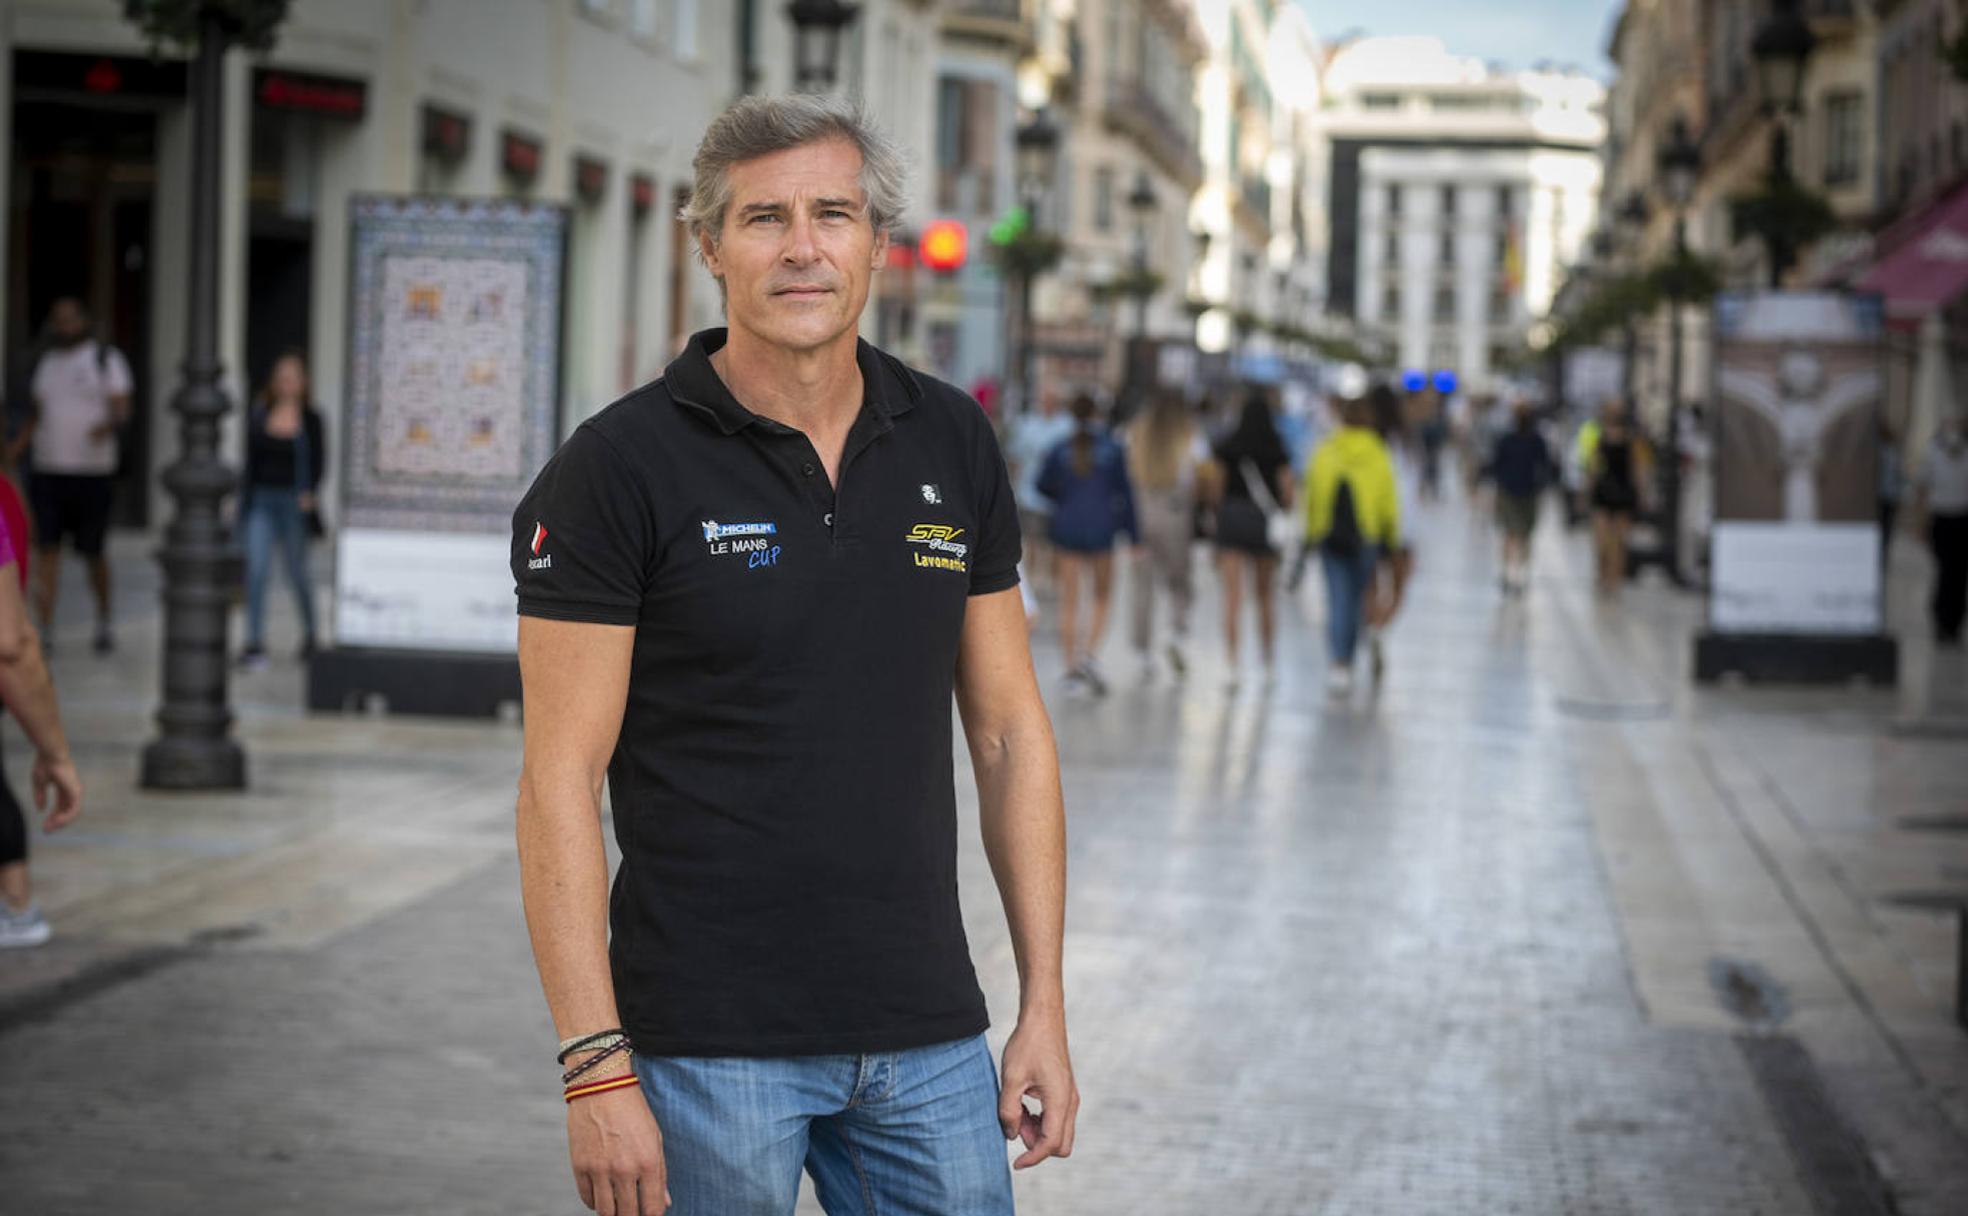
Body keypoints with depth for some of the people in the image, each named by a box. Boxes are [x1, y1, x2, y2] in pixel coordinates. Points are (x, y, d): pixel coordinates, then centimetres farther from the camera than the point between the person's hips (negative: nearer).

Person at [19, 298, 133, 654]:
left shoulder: (107, 360, -1)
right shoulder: (44, 364, 12)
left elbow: (122, 410, -9)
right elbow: (37, 415, 19)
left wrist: (108, 426, -31)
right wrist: (15, 449, 4)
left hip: (92, 473, -3)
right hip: (48, 471, 3)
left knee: (92, 552, 4)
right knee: (46, 548, -7)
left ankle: (104, 620, 28)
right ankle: (44, 632, -10)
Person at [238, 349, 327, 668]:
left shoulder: (310, 419, -1)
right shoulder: (258, 414, 5)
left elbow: (319, 461, -3)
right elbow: (250, 457, 10)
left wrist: (309, 494, -17)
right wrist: (245, 495, 9)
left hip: (293, 501, -2)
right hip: (260, 500, 2)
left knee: (296, 572, 7)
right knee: (255, 569, -8)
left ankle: (310, 632, 31)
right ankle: (254, 643, -6)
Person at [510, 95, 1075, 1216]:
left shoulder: (954, 445, 6)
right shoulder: (619, 467, -8)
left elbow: (1009, 732, 10)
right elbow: (563, 779, -9)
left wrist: (1045, 1007, 6)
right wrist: (597, 1066, -15)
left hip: (928, 1039, 4)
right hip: (710, 1041, -4)